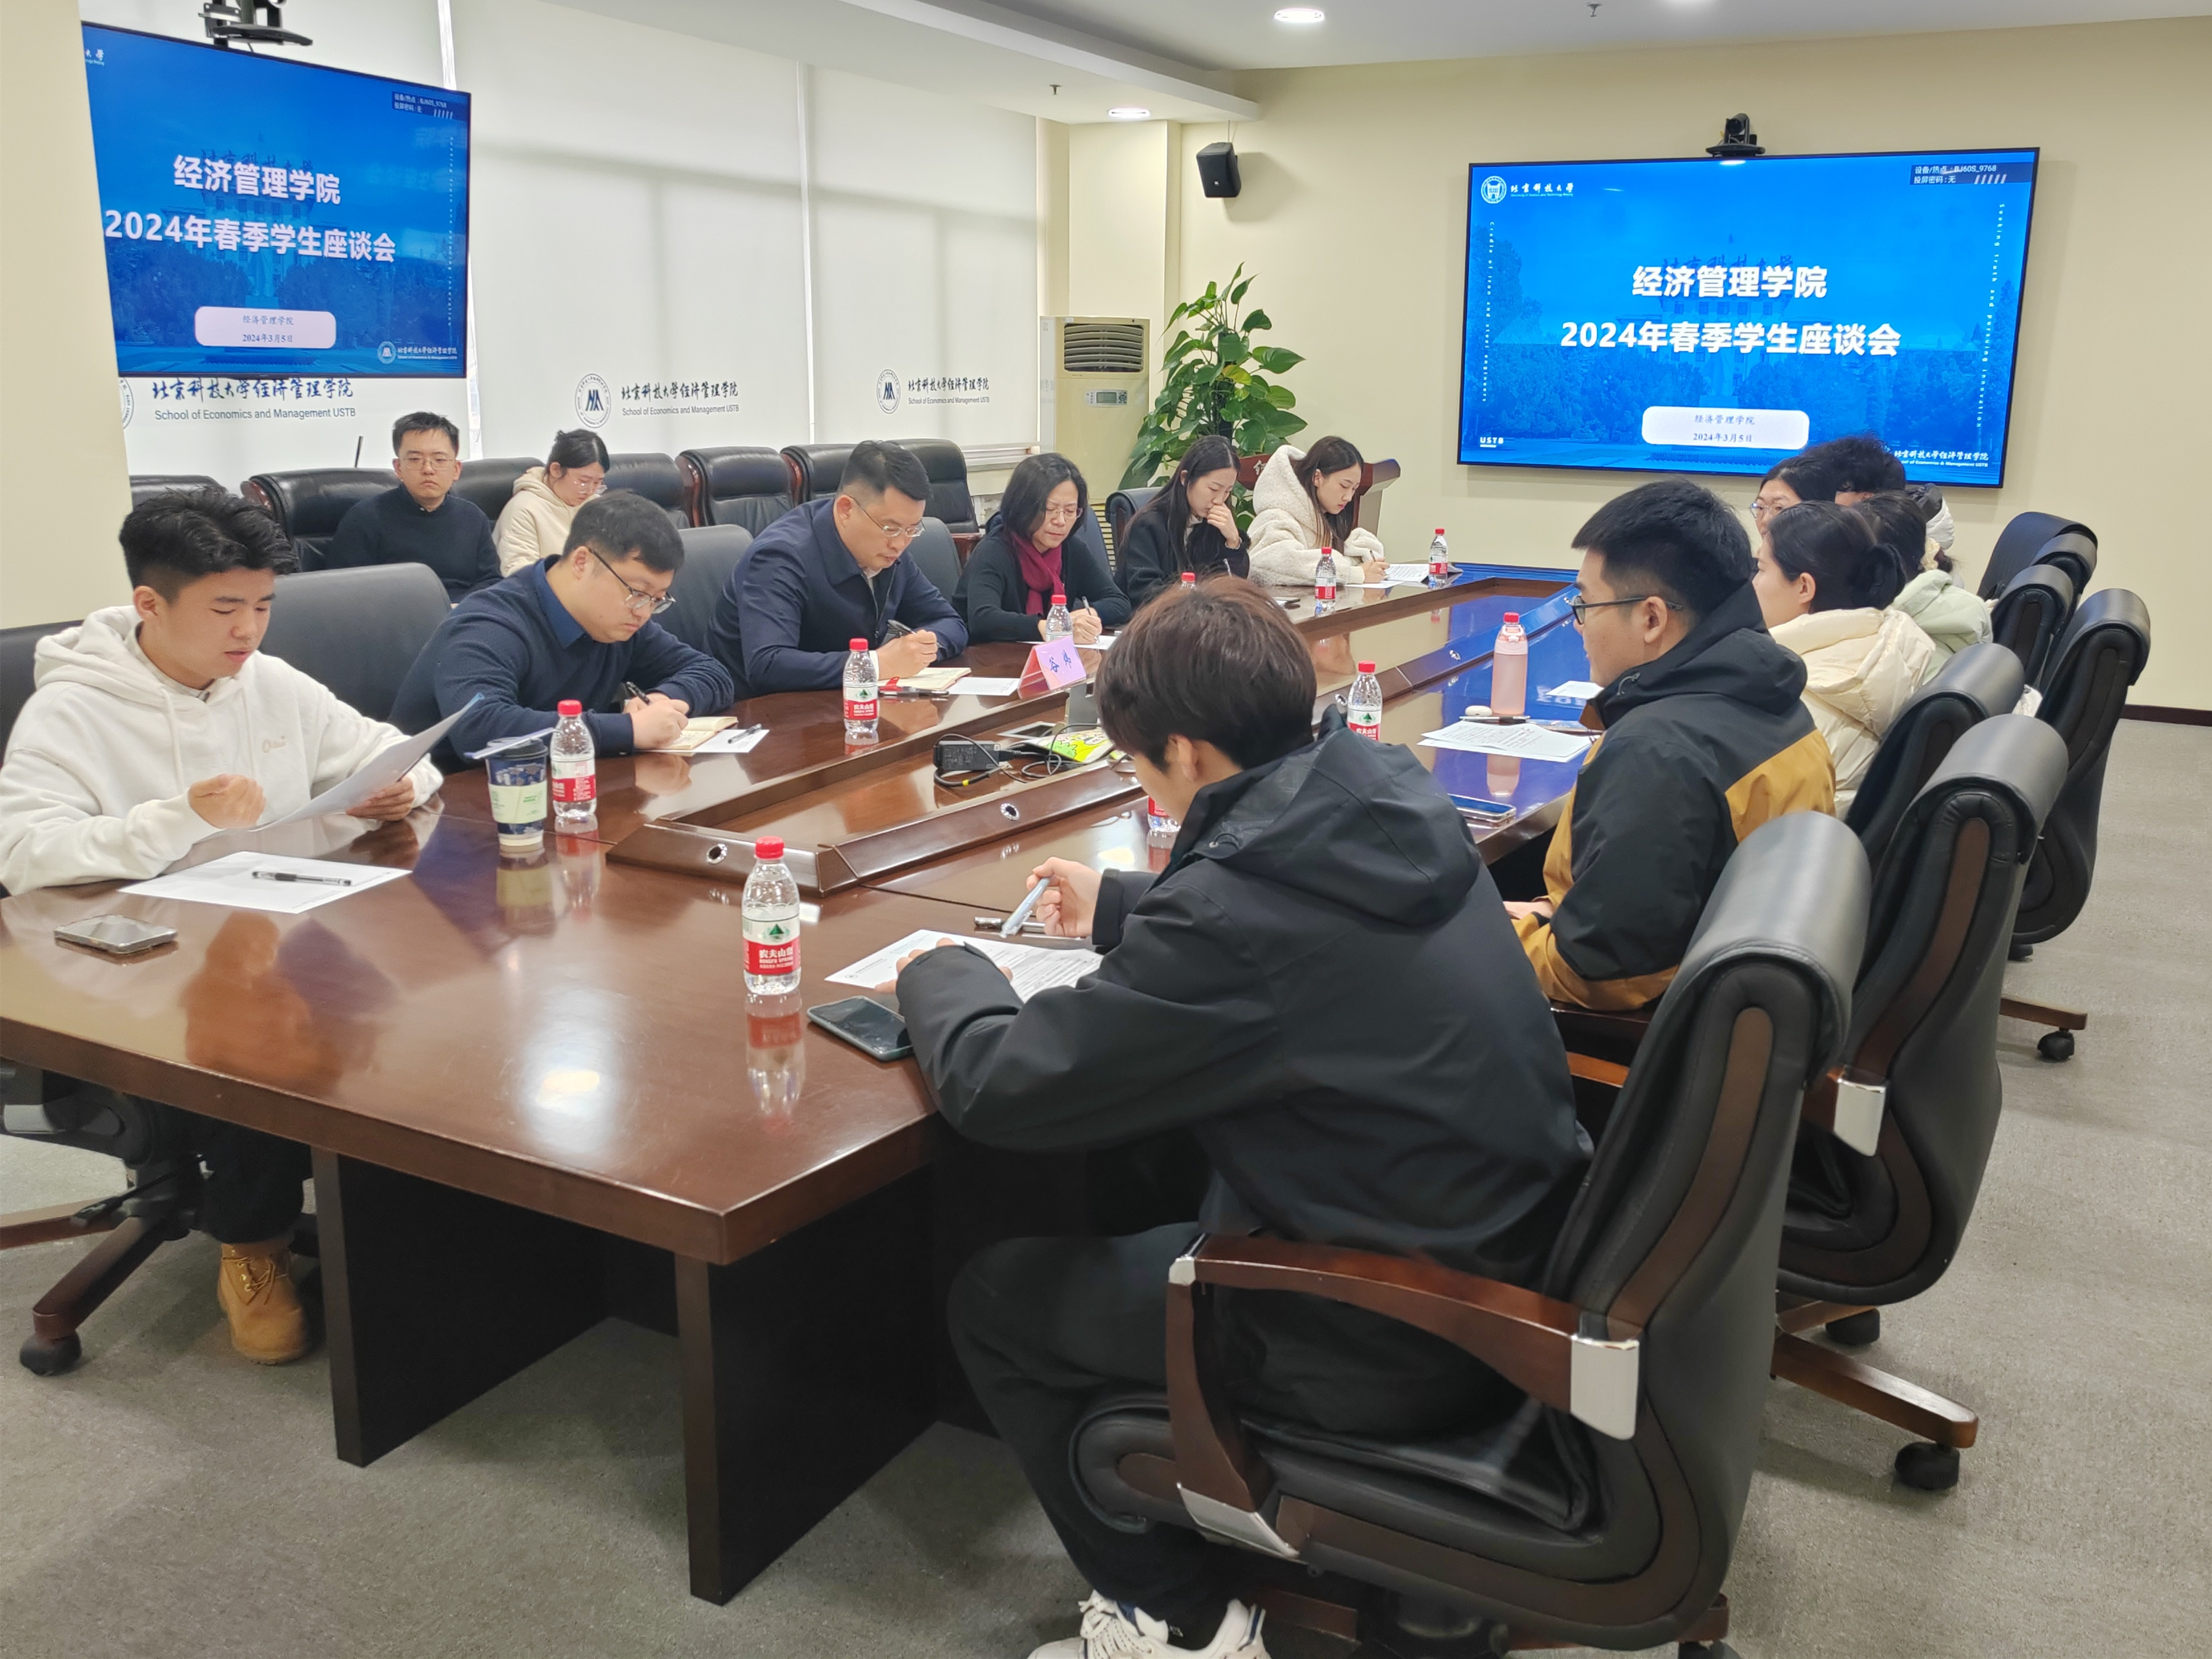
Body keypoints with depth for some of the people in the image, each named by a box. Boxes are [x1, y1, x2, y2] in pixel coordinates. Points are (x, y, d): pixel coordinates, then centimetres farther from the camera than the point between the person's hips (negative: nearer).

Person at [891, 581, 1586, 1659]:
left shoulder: (1237, 904, -28)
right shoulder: (1388, 801, -3)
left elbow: (997, 1086, -18)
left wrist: (939, 976, 3)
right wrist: (1119, 907, 27)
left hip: (1404, 1340, -8)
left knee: (994, 1300, 7)